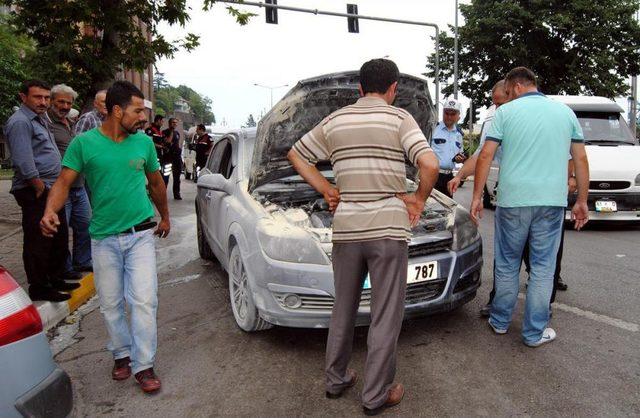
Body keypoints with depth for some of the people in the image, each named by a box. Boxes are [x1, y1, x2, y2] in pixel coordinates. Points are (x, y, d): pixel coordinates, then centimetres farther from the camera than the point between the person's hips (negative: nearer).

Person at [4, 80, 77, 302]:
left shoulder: (39, 119, 18)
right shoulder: (20, 121, -14)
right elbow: (24, 162, -22)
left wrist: (54, 188, 17)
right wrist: (40, 188, -17)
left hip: (51, 190, 10)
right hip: (35, 193, -10)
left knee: (59, 238, 16)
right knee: (38, 242, -1)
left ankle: (56, 279, 29)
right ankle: (38, 288, 9)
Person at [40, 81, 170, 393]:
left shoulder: (144, 142, 3)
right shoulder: (84, 143, -5)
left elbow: (156, 183, 16)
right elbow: (63, 182, -6)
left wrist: (165, 217, 26)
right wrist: (50, 210, -27)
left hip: (141, 235, 1)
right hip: (104, 238, 0)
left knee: (144, 302, -4)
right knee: (110, 305, 10)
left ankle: (143, 365, 8)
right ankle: (122, 354, 32)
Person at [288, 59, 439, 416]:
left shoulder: (335, 121, 8)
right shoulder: (399, 118, -3)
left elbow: (296, 155, 18)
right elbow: (431, 165, -16)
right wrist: (419, 199, 1)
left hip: (345, 228, 4)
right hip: (388, 229, -4)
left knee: (343, 309, 20)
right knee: (386, 316, 8)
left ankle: (336, 379, 34)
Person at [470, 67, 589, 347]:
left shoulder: (506, 111, 1)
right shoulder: (566, 112, 11)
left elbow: (485, 156, -4)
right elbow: (581, 159, 10)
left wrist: (477, 196, 1)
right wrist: (582, 201, 15)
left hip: (513, 199, -2)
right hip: (553, 201, 2)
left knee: (507, 264, 13)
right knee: (543, 267, 8)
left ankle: (500, 321, 26)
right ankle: (535, 332, 15)